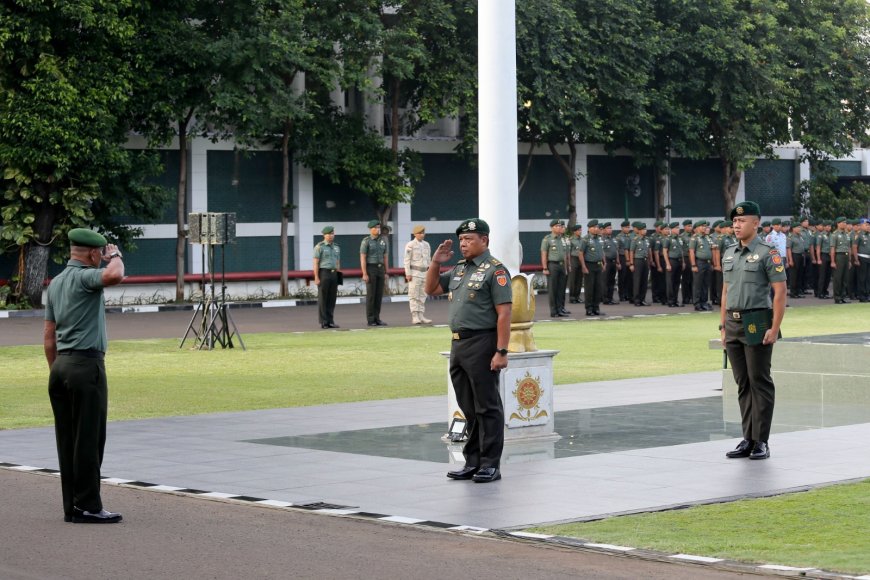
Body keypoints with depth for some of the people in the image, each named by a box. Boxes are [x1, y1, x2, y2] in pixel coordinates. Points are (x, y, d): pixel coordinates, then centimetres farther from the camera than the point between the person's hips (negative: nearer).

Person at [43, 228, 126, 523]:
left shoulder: (55, 283, 16)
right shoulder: (85, 277, -10)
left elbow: (48, 336, 17)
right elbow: (114, 276, -33)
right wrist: (116, 256, -11)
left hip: (61, 365, 9)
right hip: (86, 364, -9)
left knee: (67, 441, 8)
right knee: (89, 440, -5)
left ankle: (72, 506, 11)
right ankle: (87, 506, -4)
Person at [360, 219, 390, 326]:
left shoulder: (383, 241, 10)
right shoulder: (366, 241, -9)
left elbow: (385, 258, 13)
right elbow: (362, 258, -12)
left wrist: (386, 273, 10)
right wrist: (364, 274, -17)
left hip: (380, 269, 6)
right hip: (370, 269, -6)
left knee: (379, 294, 5)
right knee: (371, 295, -5)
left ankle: (377, 319, 10)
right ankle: (370, 320, 0)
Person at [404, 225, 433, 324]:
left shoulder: (426, 244, 14)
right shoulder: (410, 245, -5)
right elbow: (407, 260, -8)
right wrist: (408, 274, -14)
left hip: (424, 273, 6)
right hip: (414, 273, -6)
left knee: (422, 296, 6)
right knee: (414, 295, -7)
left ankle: (421, 316, 9)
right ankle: (415, 317, -8)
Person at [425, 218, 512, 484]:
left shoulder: (494, 270, -9)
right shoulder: (458, 270, 16)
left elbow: (504, 314, -14)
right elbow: (431, 289, 25)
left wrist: (501, 352, -20)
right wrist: (436, 262, 9)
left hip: (481, 344, -8)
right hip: (458, 345, 8)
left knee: (487, 407, -2)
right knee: (468, 408, 13)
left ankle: (490, 465, 2)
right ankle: (472, 462, 20)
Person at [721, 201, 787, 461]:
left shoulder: (768, 253, -7)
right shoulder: (729, 254, 14)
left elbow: (780, 292, -11)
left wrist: (775, 328, -17)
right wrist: (723, 327, 13)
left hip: (757, 323, -7)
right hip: (734, 324, 7)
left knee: (760, 381, -3)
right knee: (742, 383, 9)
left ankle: (762, 442, 1)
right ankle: (748, 440, 14)